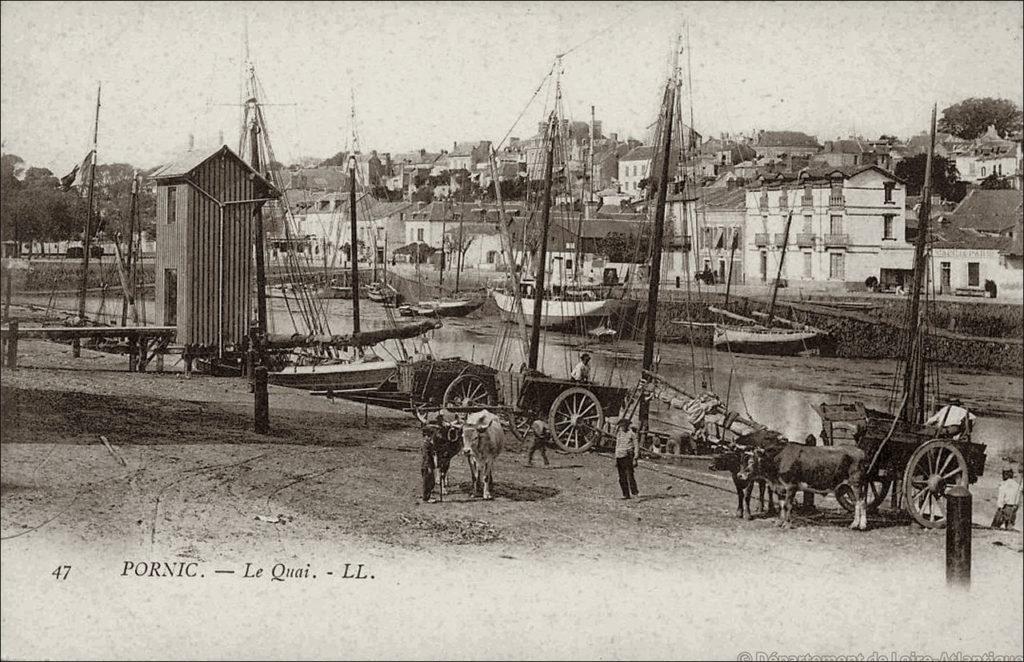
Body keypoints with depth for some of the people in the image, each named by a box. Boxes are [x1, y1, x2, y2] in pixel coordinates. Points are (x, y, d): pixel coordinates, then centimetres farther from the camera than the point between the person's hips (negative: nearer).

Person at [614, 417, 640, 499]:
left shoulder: (632, 433, -3)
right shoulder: (619, 434, 16)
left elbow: (636, 447, -4)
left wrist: (635, 459, -11)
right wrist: (616, 459, 19)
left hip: (628, 456, -6)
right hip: (619, 457, 6)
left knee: (629, 475, -17)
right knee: (622, 478, 4)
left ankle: (634, 492, -11)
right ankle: (625, 495, 8)